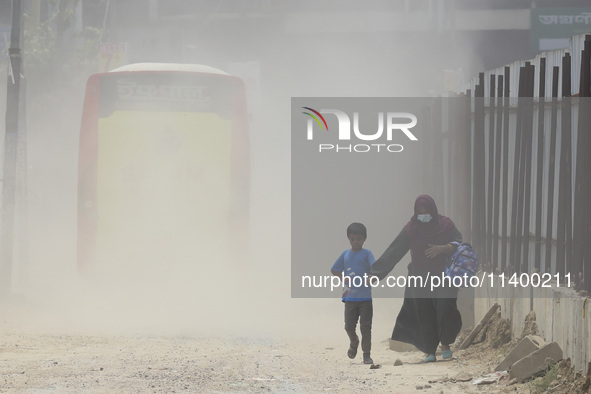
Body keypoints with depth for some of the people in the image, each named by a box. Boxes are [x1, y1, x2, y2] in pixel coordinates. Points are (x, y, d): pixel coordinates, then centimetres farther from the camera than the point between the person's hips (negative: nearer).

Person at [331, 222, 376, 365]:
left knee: (365, 326, -4)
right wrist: (343, 277, 1)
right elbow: (334, 270, 18)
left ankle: (367, 355, 2)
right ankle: (354, 343, 37)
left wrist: (371, 277, -30)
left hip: (365, 298, -3)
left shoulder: (367, 253, -1)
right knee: (349, 326, 6)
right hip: (350, 297, 3)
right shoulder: (345, 254, 11)